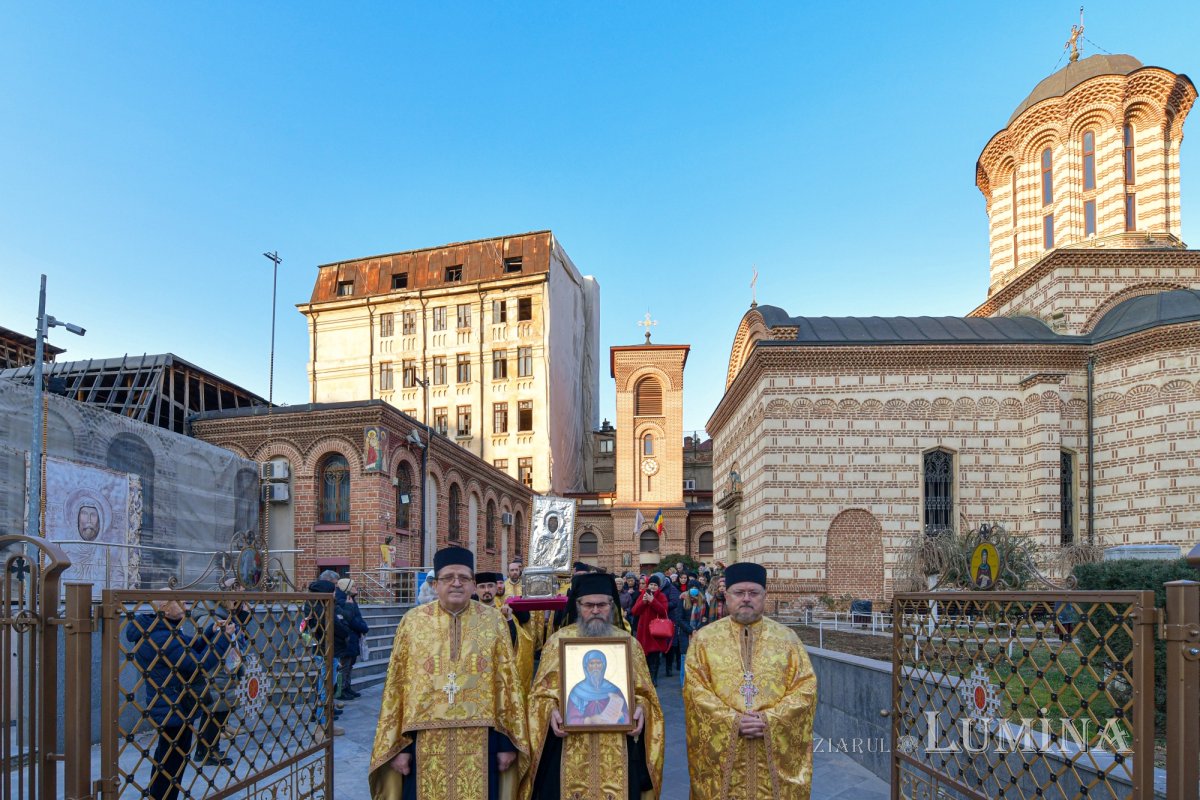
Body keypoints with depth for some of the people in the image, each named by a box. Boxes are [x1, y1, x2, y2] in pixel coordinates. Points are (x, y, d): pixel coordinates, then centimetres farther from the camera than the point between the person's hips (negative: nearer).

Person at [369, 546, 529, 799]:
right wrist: (398, 744, -1)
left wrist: (508, 741, -1)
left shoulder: (493, 620, 1)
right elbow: (397, 684, 2)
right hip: (426, 740, 0)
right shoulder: (413, 621, 1)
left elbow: (507, 682, 2)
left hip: (480, 739, 0)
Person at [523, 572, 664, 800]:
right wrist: (552, 711, -16)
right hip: (569, 749, -1)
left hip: (617, 748, 1)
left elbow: (644, 691, 9)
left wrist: (641, 708, -11)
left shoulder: (629, 643, 8)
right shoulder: (558, 641, 4)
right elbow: (542, 691, 3)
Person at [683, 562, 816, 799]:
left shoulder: (787, 638, 5)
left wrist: (770, 720, -14)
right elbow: (695, 688, -5)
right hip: (720, 748, -1)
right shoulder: (704, 638, 2)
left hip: (776, 749, 1)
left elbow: (805, 687, -2)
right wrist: (733, 721, -16)